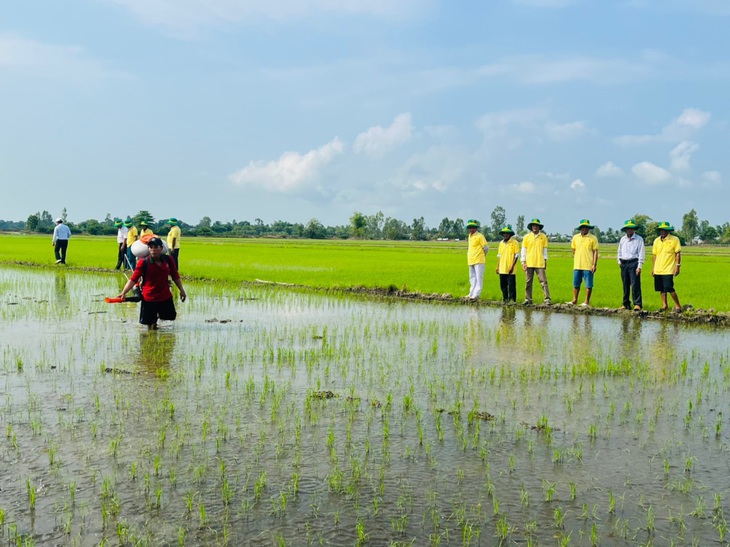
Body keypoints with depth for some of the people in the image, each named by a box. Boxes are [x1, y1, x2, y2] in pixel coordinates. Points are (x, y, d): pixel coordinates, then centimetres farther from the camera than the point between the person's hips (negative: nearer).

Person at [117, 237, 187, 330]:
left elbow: (175, 276, 8)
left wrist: (181, 290, 9)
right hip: (149, 299, -3)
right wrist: (123, 293, -27)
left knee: (170, 316, 16)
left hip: (165, 297, 3)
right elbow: (133, 279, -17)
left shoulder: (168, 260, -5)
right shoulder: (143, 263, -14)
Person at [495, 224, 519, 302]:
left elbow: (516, 256, -5)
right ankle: (505, 299, 17)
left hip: (510, 269, -5)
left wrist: (512, 267, -12)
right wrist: (497, 266, 13)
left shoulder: (514, 243, -3)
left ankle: (512, 299, -1)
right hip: (502, 269, 6)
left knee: (511, 285, -5)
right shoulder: (501, 243, 14)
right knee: (503, 285, 8)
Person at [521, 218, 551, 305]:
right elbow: (523, 250, 6)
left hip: (540, 263, -1)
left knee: (543, 281, -6)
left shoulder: (543, 237, 6)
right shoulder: (527, 237, 5)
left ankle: (547, 299, -9)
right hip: (529, 263, 1)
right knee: (528, 282, 5)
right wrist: (523, 262, 0)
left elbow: (545, 249, 12)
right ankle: (528, 300, 11)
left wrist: (545, 260, 8)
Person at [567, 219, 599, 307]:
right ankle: (574, 300, 19)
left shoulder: (593, 238, -2)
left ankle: (587, 301, 9)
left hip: (588, 266, -4)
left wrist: (594, 264, -10)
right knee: (576, 284, 9)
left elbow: (595, 252, -4)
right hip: (577, 265, 4)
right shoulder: (575, 237, 10)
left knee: (588, 285, 1)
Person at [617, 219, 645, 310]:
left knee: (635, 284, -12)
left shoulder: (639, 239, 0)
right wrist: (619, 261, 11)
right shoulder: (622, 239, 16)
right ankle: (625, 304, 13)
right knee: (625, 285, 8)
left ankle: (637, 304, -14)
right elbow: (619, 251, 25)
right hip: (624, 264, 5)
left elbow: (641, 253, -5)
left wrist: (639, 266, -11)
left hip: (633, 263, -5)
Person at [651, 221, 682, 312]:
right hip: (658, 270, 5)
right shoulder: (657, 241, 11)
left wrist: (677, 266, -9)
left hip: (668, 270, -5)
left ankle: (678, 306, 2)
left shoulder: (674, 239, -3)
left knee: (669, 289, -10)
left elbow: (678, 253, -4)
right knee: (662, 289, 9)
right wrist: (653, 268, 14)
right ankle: (664, 305, 20)